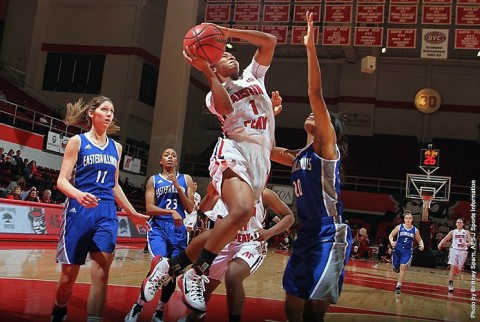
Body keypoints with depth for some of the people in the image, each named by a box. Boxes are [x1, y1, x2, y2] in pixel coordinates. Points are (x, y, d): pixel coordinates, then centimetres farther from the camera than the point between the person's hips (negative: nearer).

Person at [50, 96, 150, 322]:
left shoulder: (116, 147, 14)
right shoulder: (77, 141, 0)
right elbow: (62, 180, -6)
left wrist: (132, 213, 18)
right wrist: (78, 194, -27)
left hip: (106, 213, 3)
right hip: (79, 210, -3)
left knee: (101, 273, -8)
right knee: (69, 272, 6)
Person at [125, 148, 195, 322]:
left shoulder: (185, 179, 10)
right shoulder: (153, 180, 6)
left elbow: (190, 208, 3)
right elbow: (149, 208, -4)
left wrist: (177, 187, -7)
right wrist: (171, 212, -19)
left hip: (179, 229, 3)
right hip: (158, 227, -3)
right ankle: (138, 307, -4)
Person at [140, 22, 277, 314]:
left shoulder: (254, 76, 26)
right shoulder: (215, 94, 13)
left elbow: (270, 42, 15)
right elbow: (226, 107, -11)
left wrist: (229, 32, 9)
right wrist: (205, 71, -9)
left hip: (261, 159, 6)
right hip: (234, 151, -5)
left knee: (229, 227, 0)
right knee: (242, 210, -33)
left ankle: (171, 265, 15)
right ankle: (196, 274, -19)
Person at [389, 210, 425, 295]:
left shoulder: (415, 230, 0)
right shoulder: (399, 227, -3)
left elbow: (419, 240, 13)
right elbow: (391, 235, 4)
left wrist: (422, 245, -8)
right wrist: (391, 242, -16)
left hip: (407, 251, -1)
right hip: (397, 249, 1)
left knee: (403, 266, -17)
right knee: (396, 267, 5)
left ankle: (398, 286, -11)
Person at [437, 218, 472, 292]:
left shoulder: (466, 232, 9)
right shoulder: (452, 232, 11)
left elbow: (471, 242, 3)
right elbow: (445, 239, 14)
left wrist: (466, 244, -19)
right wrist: (440, 244, -5)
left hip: (463, 252, 1)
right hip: (454, 250, -1)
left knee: (458, 269, 5)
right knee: (452, 267, -13)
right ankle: (450, 285, -16)